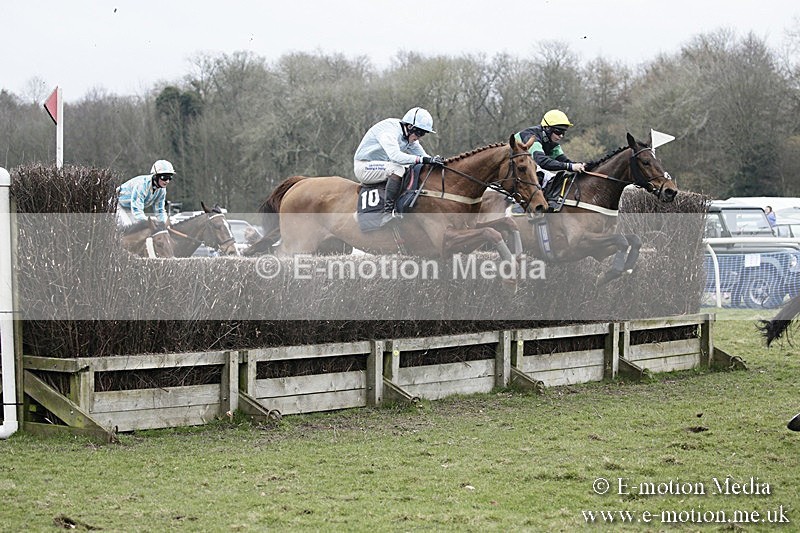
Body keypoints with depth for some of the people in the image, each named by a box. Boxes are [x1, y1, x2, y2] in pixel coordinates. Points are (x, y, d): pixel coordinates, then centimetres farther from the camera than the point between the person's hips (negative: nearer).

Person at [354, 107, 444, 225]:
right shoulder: (389, 130, -25)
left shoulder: (409, 136, 4)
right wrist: (423, 160, -45)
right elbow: (395, 155, -39)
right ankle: (387, 213, -35)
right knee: (397, 168, -32)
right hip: (364, 167, -9)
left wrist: (434, 160, -18)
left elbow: (422, 154, 4)